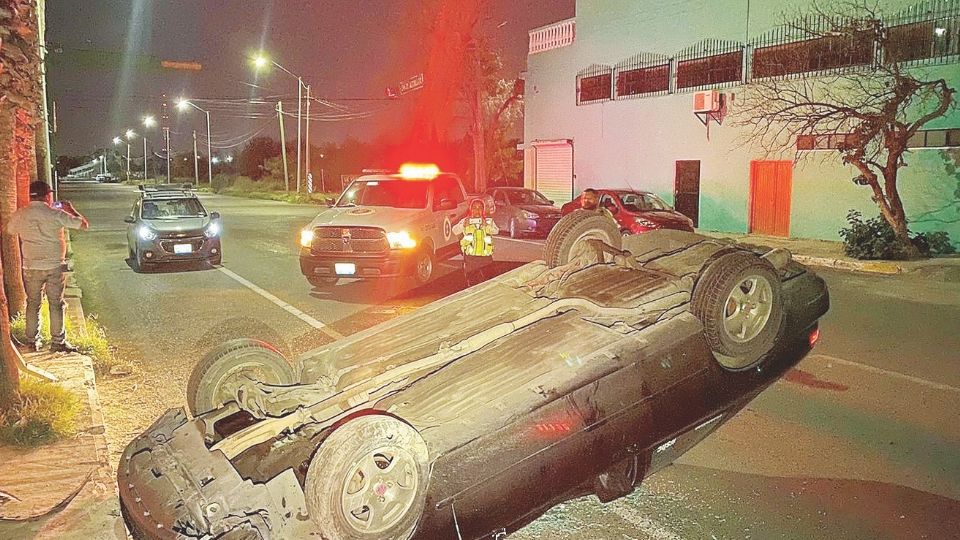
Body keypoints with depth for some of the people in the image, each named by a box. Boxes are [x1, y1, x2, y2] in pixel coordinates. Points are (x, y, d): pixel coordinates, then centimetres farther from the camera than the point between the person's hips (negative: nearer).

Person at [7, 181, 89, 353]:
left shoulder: (19, 215, -2)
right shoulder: (56, 214, -12)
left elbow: (10, 231, 19)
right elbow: (84, 224, -6)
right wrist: (70, 209, 7)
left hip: (31, 267, 3)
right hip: (55, 266, -2)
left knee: (33, 304, 14)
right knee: (56, 304, 6)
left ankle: (32, 341, 20)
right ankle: (58, 342, 9)